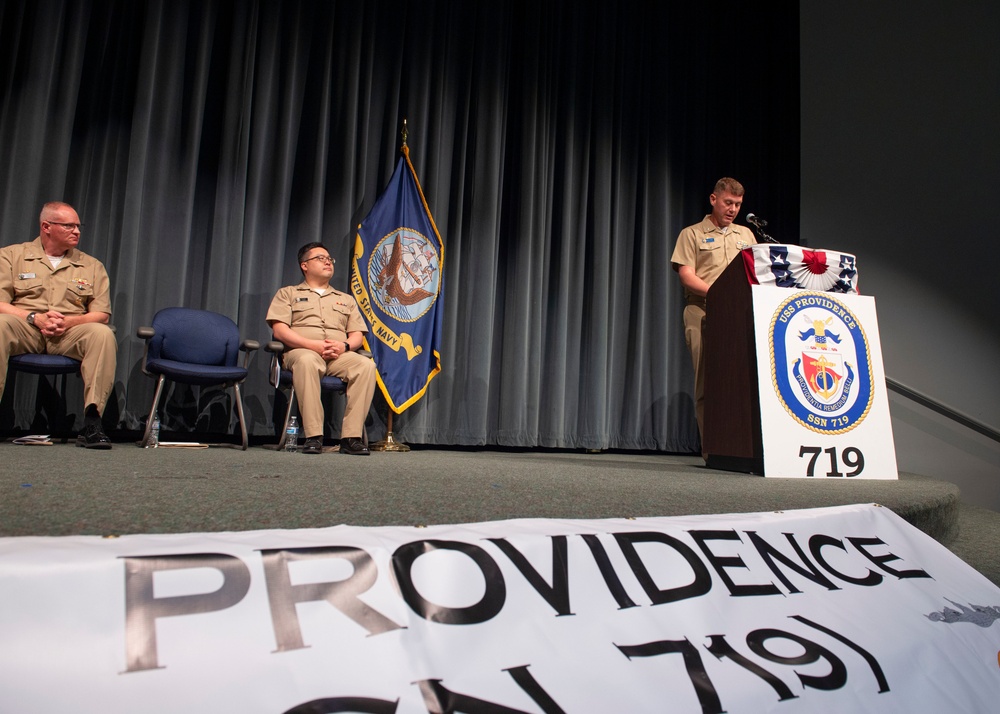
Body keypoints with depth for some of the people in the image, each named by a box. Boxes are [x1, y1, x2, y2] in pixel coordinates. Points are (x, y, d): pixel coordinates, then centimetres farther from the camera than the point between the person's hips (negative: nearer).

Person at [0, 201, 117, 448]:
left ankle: (92, 423, -36)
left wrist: (68, 322, -12)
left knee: (103, 334, -31)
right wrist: (35, 318, -14)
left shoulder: (92, 266, 16)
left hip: (70, 334, 1)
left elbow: (102, 314, 7)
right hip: (24, 329, -1)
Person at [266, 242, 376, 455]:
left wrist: (344, 345, -7)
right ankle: (313, 436, -39)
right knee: (306, 361, -41)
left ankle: (351, 436, -33)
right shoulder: (288, 293, 18)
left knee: (366, 365, -30)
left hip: (339, 357, 3)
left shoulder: (346, 299, 29)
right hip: (302, 351, -3)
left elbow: (358, 334, 18)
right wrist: (314, 345, -13)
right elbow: (279, 330, 2)